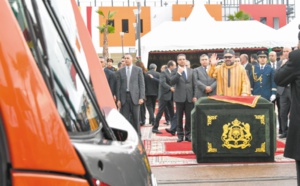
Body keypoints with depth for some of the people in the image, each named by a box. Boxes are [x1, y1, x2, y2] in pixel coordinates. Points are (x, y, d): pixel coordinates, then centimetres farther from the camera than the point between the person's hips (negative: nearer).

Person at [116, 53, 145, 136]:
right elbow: (118, 86, 8)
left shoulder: (138, 70, 5)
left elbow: (142, 84, 2)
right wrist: (118, 99, 1)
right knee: (125, 118, -1)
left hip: (134, 97, -1)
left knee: (136, 118, 3)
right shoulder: (121, 71, 10)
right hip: (124, 97, 1)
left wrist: (141, 97, -7)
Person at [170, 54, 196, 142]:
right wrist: (178, 73, -19)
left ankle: (188, 135, 10)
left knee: (189, 117, 2)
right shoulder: (175, 71, 3)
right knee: (179, 117, 2)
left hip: (189, 97, 2)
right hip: (179, 97, -2)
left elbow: (194, 84, 11)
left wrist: (194, 95, 3)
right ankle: (180, 135, 9)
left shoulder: (191, 71, 12)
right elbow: (172, 82, -11)